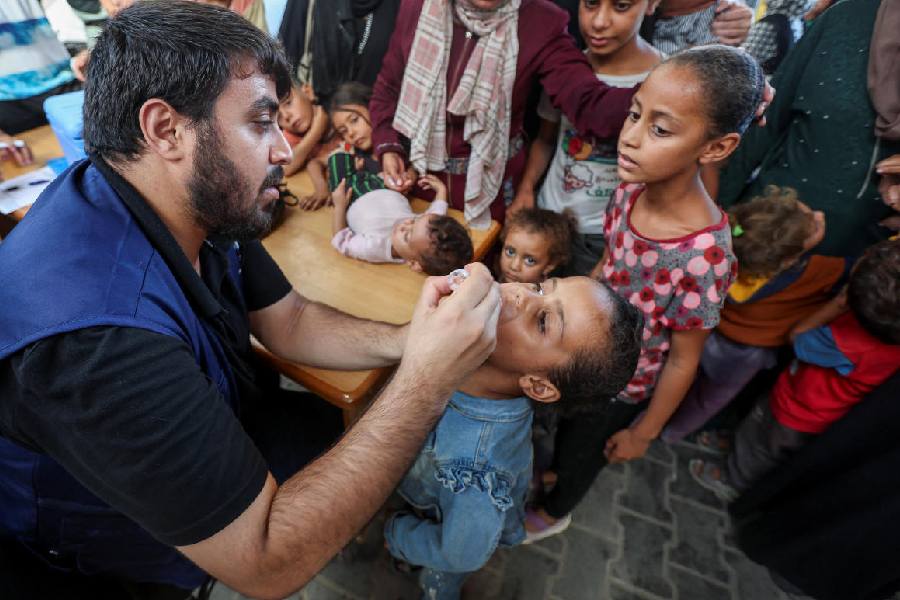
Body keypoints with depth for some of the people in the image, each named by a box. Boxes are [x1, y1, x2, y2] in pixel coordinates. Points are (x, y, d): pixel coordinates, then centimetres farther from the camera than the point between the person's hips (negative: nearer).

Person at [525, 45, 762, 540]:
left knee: (583, 451, 25)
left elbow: (682, 359, -21)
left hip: (619, 387, -4)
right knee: (565, 421, 31)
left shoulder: (703, 256, -34)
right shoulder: (629, 190, -18)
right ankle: (554, 469, 66)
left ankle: (554, 513, 59)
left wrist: (643, 432, -8)